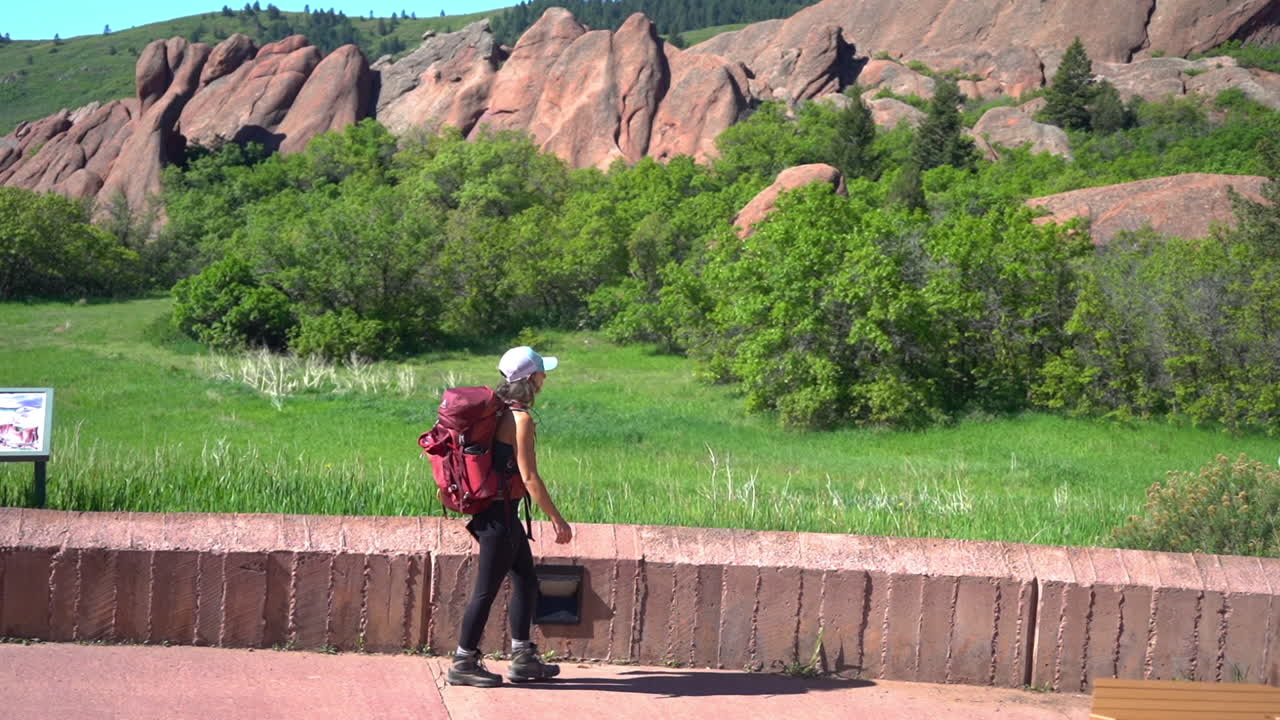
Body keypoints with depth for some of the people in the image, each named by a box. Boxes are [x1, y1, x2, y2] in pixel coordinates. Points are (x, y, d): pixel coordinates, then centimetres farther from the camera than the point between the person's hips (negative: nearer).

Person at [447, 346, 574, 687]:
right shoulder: (521, 419, -18)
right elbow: (529, 477, -20)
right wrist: (557, 519, -15)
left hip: (496, 510, 10)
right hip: (500, 513, -10)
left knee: (527, 582, 16)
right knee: (487, 589, 0)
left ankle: (523, 658, 23)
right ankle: (463, 664, 9)